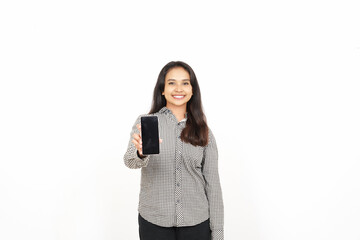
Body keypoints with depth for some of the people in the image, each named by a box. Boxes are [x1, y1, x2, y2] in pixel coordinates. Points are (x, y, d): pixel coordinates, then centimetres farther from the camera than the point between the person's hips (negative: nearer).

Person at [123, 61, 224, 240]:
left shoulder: (204, 132, 2)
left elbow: (212, 183, 3)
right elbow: (130, 160, -18)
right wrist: (141, 153, -42)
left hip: (196, 223, 1)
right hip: (153, 222, -1)